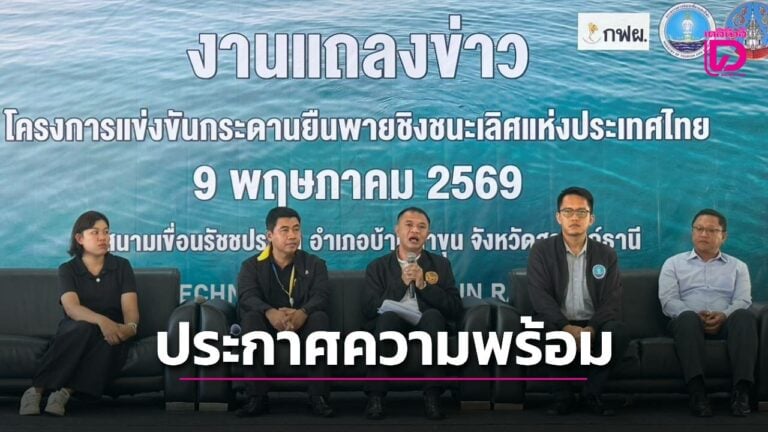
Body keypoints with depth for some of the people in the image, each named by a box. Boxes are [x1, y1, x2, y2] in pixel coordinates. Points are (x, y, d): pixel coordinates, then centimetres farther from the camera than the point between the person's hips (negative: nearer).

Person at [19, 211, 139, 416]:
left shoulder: (121, 266, 5)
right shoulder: (68, 269, 0)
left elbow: (130, 307, -6)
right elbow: (72, 308, -19)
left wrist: (130, 326, -32)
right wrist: (102, 321, -39)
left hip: (112, 330, 1)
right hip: (75, 331, -1)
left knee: (110, 342, -35)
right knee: (85, 328, -37)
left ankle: (65, 392, -37)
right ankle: (36, 389, -33)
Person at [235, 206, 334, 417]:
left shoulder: (315, 264, 8)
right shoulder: (252, 265, 6)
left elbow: (320, 297, -11)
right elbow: (247, 297, -13)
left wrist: (302, 313, -36)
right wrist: (271, 313, -38)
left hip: (303, 325, 0)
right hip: (268, 326, 0)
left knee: (320, 317, -32)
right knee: (251, 318, -32)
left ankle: (318, 396, -32)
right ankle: (257, 397, -32)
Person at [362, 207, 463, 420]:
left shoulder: (440, 264, 16)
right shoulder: (378, 267, 14)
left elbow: (455, 309, 3)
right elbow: (370, 310, 0)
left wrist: (424, 285, -9)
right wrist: (401, 283, -7)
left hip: (426, 326, 1)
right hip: (391, 326, 0)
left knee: (433, 314, -34)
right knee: (388, 315, -35)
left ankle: (432, 396, -32)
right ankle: (376, 396, -31)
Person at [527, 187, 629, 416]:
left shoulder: (607, 255, 7)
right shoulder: (541, 250, 1)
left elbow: (611, 301, -2)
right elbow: (540, 296, -10)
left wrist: (590, 329, -23)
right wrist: (567, 328, -26)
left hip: (593, 326, 1)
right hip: (558, 323, -1)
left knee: (618, 331, -30)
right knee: (544, 329, -35)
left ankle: (592, 393, -11)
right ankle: (563, 395, -14)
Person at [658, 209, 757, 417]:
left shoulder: (737, 266, 22)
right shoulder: (674, 263, 18)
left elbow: (742, 301, 6)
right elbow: (668, 300, 3)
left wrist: (724, 316, -18)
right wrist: (697, 316, -15)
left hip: (725, 323, 1)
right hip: (689, 321, -1)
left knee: (744, 317, -34)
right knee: (688, 318, -38)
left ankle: (741, 390, -41)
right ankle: (697, 391, -46)